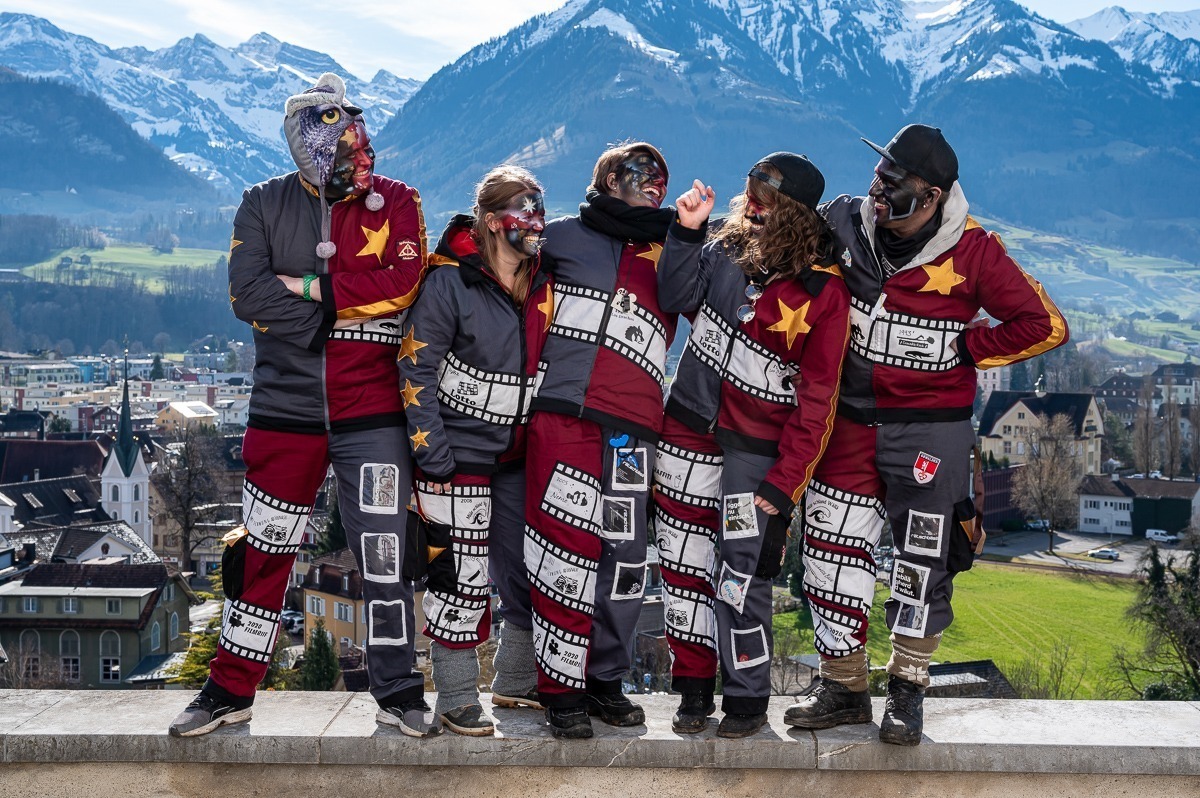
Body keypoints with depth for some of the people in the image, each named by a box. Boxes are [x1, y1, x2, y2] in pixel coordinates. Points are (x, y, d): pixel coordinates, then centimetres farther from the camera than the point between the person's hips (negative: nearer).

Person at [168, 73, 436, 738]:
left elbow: (404, 280, -12)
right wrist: (346, 310, -14)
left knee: (385, 550, 3)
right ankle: (230, 689, 22)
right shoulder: (266, 204, 6)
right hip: (286, 403, 1)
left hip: (372, 408, -1)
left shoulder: (394, 202, 5)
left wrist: (309, 287, -13)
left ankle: (398, 693, 16)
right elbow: (247, 292, -8)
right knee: (262, 547, 8)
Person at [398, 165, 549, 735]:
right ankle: (457, 699, 9)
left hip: (522, 454, 6)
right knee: (463, 576, -5)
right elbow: (416, 370, -11)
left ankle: (516, 682, 28)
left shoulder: (545, 282, 6)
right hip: (461, 452, -6)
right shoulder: (451, 281, -11)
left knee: (532, 570, 10)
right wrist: (432, 457, -15)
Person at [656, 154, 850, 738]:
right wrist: (686, 231, -8)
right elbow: (676, 299, 4)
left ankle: (746, 696, 14)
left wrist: (785, 480, -14)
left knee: (740, 575, -5)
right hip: (689, 428, 5)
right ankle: (693, 686, 23)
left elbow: (816, 395, -11)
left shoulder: (823, 289, -11)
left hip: (757, 447, -4)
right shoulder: (727, 245, 2)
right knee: (683, 563, 8)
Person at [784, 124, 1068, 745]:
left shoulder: (972, 252, -11)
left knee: (923, 560, 5)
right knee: (831, 550, 4)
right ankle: (843, 688, 19)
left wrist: (963, 349, -9)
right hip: (849, 422, 4)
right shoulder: (847, 227, -1)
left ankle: (907, 691, 23)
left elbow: (1044, 325, -9)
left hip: (930, 431, -3)